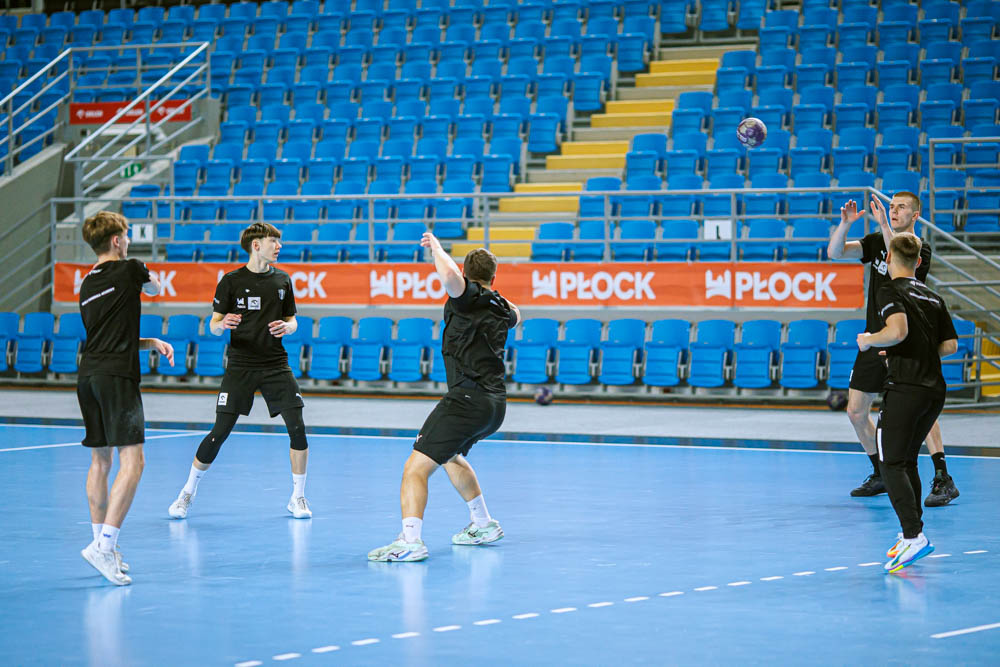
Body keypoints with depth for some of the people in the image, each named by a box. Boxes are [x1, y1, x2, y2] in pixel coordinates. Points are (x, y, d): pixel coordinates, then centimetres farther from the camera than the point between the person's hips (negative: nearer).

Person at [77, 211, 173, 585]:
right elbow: (154, 289, 20)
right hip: (116, 376, -8)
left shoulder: (87, 284, 18)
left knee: (100, 460, 14)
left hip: (88, 374, 8)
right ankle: (104, 545, -21)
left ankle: (102, 543, 17)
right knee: (132, 461, -10)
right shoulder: (129, 269, -3)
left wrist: (152, 343, 17)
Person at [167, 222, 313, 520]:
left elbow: (292, 320, 17)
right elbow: (213, 325, 1)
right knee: (219, 433, -7)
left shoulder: (282, 280, 8)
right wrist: (222, 325, -22)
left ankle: (297, 498, 6)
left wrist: (288, 327, -6)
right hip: (240, 365, -3)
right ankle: (188, 493, 12)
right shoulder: (232, 281, -3)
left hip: (275, 364, 3)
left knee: (297, 428, -9)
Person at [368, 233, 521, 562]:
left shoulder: (469, 297, -6)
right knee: (451, 456, 34)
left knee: (416, 466, -14)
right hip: (496, 403, 9)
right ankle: (483, 525, 41)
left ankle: (410, 540, -32)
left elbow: (449, 275, -30)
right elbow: (514, 315, 43)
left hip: (468, 398, -9)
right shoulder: (501, 307, 16)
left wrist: (436, 246, -12)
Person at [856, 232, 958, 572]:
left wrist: (869, 339, -6)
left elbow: (898, 330, -23)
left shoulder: (890, 291, -6)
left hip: (905, 388, -7)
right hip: (935, 388, 7)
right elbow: (950, 345, 13)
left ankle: (914, 536, -18)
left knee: (891, 464, -4)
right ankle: (910, 533, 20)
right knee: (908, 461, 19)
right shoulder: (933, 296, 14)